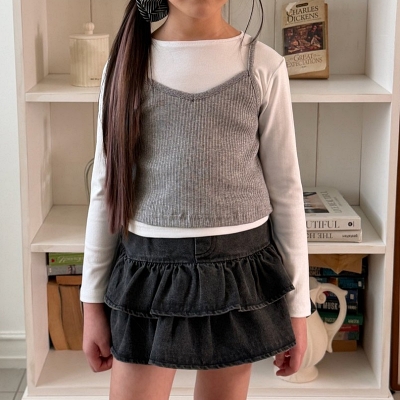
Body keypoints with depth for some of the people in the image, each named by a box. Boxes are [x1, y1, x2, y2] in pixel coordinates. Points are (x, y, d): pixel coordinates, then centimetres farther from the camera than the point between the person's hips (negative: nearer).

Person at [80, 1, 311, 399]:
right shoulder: (127, 65, 0)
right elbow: (106, 189, 4)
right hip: (148, 269, 1)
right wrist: (93, 302, 4)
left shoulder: (264, 66, -3)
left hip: (239, 271, 0)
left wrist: (297, 305, 2)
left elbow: (286, 190, 1)